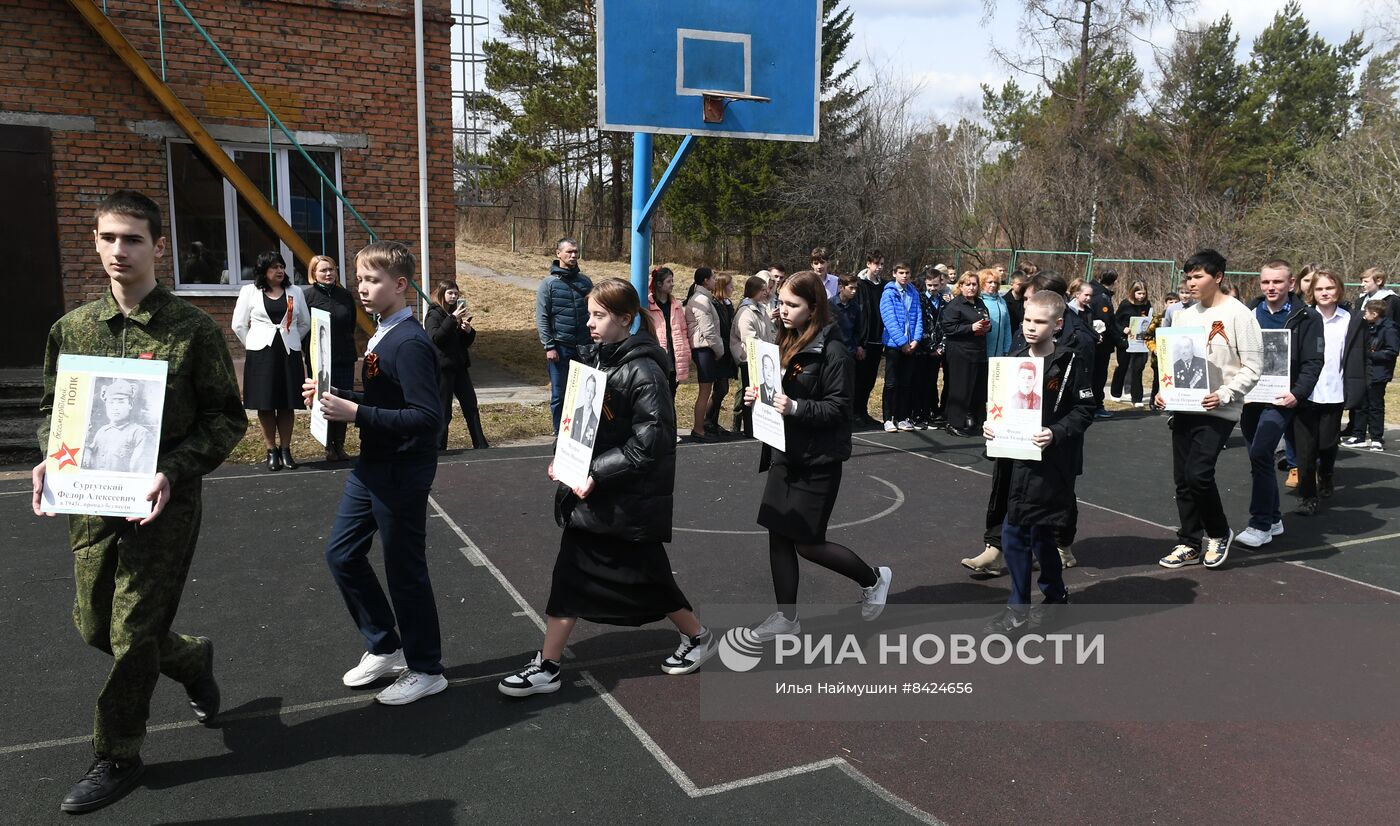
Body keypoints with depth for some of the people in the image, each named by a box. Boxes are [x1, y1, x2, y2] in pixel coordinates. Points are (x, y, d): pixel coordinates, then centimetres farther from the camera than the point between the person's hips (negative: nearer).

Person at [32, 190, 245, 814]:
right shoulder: (72, 328, 5)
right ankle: (191, 660, 43)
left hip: (162, 505, -5)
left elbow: (227, 419, -7)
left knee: (132, 636, 3)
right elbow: (53, 408, 15)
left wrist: (173, 471, -20)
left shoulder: (193, 329, -10)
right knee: (95, 627, 15)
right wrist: (51, 460, -6)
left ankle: (116, 758, 24)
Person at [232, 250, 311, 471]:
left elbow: (305, 323, 16)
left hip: (289, 353, 2)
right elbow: (238, 324, 5)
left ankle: (285, 450, 12)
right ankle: (271, 451, 9)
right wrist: (254, 345, 4)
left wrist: (291, 342, 12)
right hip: (261, 354, -1)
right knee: (265, 404, 1)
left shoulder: (294, 293, 8)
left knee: (287, 404, 3)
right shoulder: (249, 291, 3)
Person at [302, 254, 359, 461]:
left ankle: (340, 446, 14)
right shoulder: (306, 294, -4)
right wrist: (310, 351, -5)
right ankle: (329, 448, 9)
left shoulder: (345, 295, 8)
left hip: (345, 359, 4)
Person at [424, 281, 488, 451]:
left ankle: (480, 445, 13)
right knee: (443, 411, -2)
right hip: (442, 368, -7)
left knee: (471, 407, 7)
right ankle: (438, 448, 7)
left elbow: (467, 342, 17)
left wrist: (469, 330, -5)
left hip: (460, 366, 7)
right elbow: (435, 338, -24)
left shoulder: (456, 313, 15)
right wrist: (453, 319, -28)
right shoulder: (434, 314, -6)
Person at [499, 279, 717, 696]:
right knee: (570, 577, 8)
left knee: (647, 577, 9)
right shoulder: (593, 358, 6)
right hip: (591, 495, 7)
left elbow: (649, 443, -22)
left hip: (630, 501, -7)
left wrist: (596, 474, -22)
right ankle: (547, 668, 17)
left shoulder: (643, 372, -18)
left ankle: (699, 637, 33)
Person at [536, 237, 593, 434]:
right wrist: (549, 346, -10)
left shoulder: (585, 281, 9)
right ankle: (560, 433, 14)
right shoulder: (548, 283, -1)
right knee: (559, 394, 3)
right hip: (560, 347, -3)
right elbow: (541, 318, -4)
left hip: (585, 347, 3)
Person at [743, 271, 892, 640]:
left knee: (808, 543, 1)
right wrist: (759, 396, -1)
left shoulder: (832, 350, -16)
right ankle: (787, 616, 22)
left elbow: (838, 408, -18)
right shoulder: (786, 342, 8)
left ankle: (874, 579, 26)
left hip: (818, 460, -8)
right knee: (778, 534, 9)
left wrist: (795, 407, -30)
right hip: (785, 453, 8)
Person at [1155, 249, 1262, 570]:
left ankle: (1219, 533, 11)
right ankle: (1190, 544, 20)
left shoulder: (1238, 314, -7)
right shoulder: (1184, 316, 11)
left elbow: (1251, 367, -8)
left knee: (1198, 473, -15)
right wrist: (1164, 392, 0)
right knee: (1182, 478, 7)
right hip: (1184, 408, 6)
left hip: (1219, 410, -6)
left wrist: (1224, 395, -19)